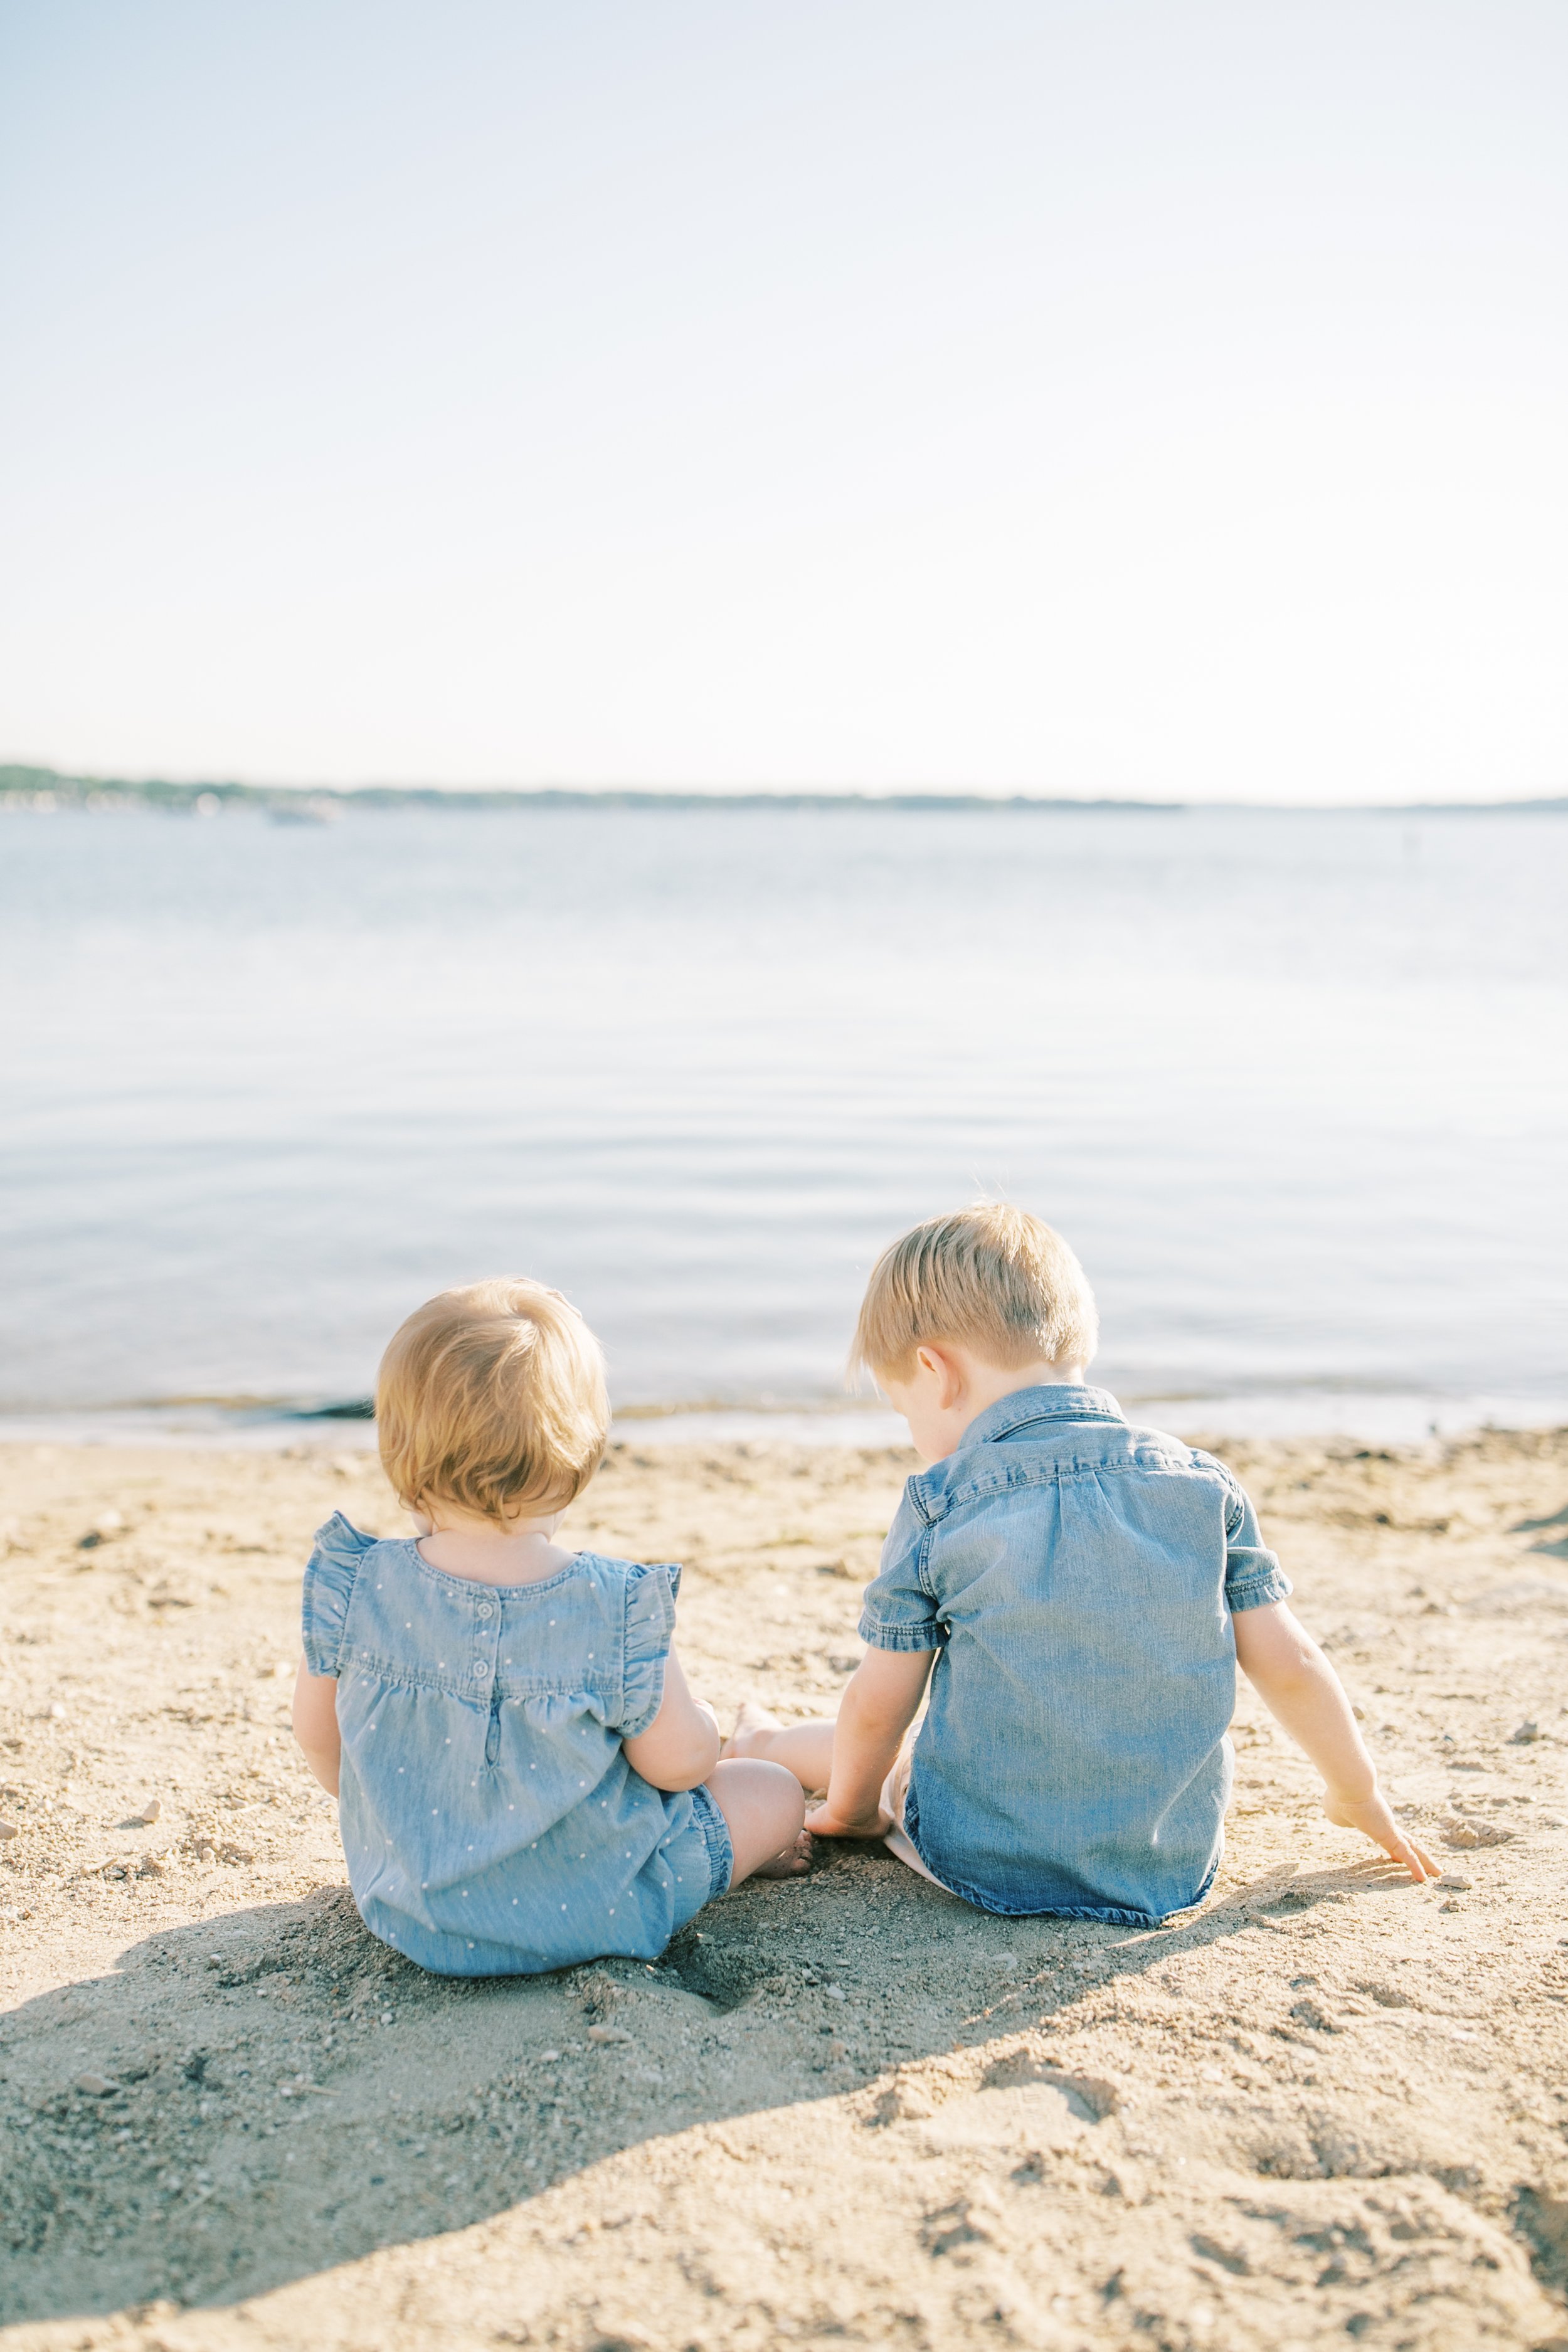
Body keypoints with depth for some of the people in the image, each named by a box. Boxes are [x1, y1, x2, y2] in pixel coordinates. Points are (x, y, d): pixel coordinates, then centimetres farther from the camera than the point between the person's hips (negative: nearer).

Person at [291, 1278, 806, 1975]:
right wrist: (697, 1721, 10)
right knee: (774, 1790, 16)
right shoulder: (617, 1611, -26)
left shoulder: (352, 1588, -17)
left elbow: (316, 1737, -1)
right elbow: (679, 1762, -15)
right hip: (583, 1916, -4)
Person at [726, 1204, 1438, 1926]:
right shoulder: (1205, 1483, -4)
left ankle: (760, 1748, 51)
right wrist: (1358, 1792, 18)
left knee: (887, 1754, 27)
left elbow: (878, 1705, -4)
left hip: (985, 1866, -3)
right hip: (1177, 1872, 3)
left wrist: (849, 1807, 15)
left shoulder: (939, 1506, -13)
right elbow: (1290, 1664, 2)